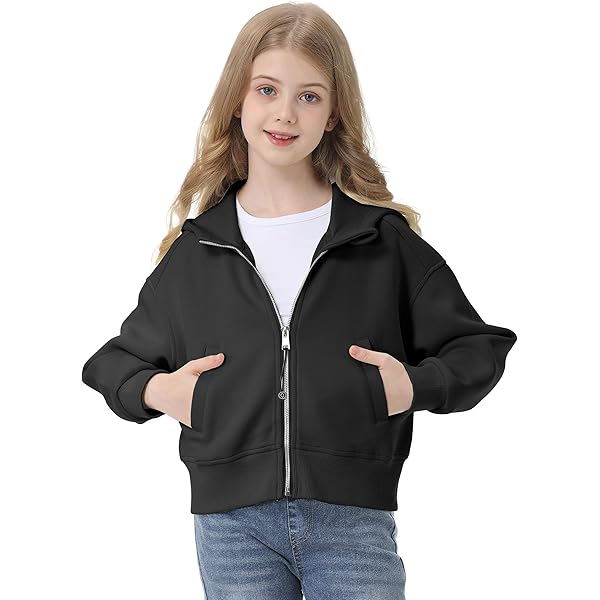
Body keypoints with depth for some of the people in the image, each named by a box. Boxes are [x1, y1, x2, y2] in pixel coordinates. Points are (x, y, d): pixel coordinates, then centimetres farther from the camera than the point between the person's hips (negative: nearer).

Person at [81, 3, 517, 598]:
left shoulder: (385, 237, 2)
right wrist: (153, 389, -3)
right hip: (231, 522, 2)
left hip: (354, 522, -1)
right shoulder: (195, 248, 7)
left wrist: (417, 386, -10)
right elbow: (115, 361, 18)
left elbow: (478, 347, 8)